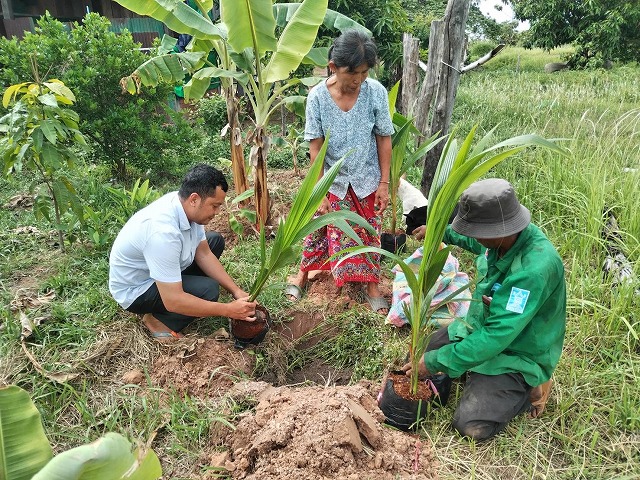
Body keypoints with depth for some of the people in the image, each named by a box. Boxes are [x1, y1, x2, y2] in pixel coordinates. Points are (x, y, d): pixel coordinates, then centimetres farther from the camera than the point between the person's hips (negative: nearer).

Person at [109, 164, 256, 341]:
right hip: (135, 290, -8)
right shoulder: (163, 231, -39)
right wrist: (228, 310, -30)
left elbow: (204, 254, -2)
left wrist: (236, 290, -9)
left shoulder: (186, 205, -14)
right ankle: (158, 320, -2)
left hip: (156, 268, 8)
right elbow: (172, 301, -36)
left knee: (215, 240, 7)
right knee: (208, 290, -25)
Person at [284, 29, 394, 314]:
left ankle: (371, 284, 30)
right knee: (320, 229, 13)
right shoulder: (317, 96, -18)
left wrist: (384, 183, -7)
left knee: (369, 234, 12)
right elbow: (315, 147, -13)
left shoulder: (376, 92, -16)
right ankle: (302, 273, 36)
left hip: (367, 180, 1)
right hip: (334, 181, 0)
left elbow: (384, 140, -8)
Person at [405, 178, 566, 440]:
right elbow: (478, 242, 18)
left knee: (472, 425, -18)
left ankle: (527, 388, 7)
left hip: (515, 353, -7)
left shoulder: (535, 269, -36)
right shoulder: (504, 236, -12)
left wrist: (435, 362, -28)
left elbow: (496, 336, -34)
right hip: (480, 327, 8)